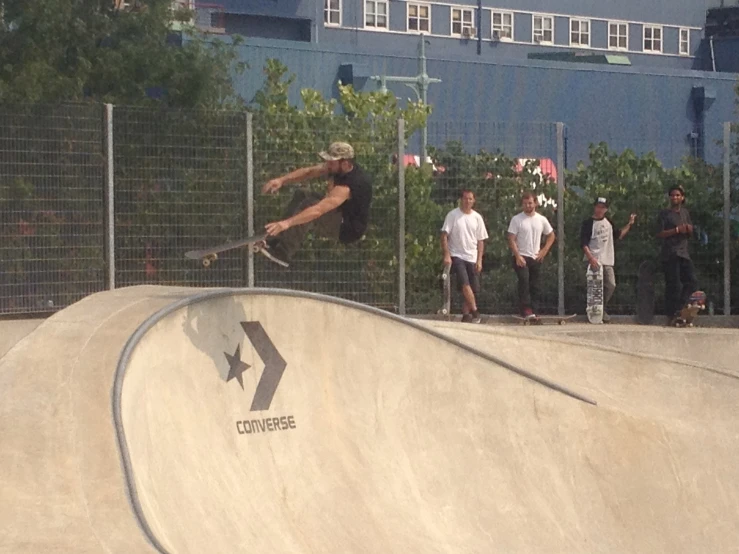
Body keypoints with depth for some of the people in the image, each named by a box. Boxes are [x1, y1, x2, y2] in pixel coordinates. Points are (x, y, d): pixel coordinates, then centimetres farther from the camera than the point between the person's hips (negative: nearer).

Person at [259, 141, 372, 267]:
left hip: (349, 229, -10)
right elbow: (309, 172, -7)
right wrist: (282, 180, -24)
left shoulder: (349, 184, -35)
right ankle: (278, 241, 2)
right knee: (300, 195, 9)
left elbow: (318, 211, -44)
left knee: (308, 205, -28)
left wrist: (287, 222, -52)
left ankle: (282, 253, -25)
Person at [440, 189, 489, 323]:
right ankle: (475, 312, -17)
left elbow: (480, 241, 12)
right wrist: (447, 255, -14)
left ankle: (465, 315, 10)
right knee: (465, 284, -21)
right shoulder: (453, 215, -2)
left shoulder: (477, 218, 9)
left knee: (473, 289, 1)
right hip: (457, 256, -4)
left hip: (472, 258, 4)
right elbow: (444, 236, -5)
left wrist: (479, 260, 3)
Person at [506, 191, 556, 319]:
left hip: (536, 258, 5)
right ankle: (526, 309, -25)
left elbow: (551, 236, 19)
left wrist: (544, 251, 5)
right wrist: (518, 256, -18)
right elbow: (511, 239, -7)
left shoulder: (541, 220, 8)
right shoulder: (516, 219, -3)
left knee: (534, 286, 5)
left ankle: (532, 311, 10)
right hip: (521, 257, -5)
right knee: (524, 280, -23)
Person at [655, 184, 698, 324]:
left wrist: (689, 229, 0)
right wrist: (677, 230, -17)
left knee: (692, 282, -3)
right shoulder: (664, 214, -1)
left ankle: (678, 310, 3)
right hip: (670, 254, -6)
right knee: (674, 285, -7)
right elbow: (659, 233, -9)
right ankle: (672, 314, -2)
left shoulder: (685, 213, 17)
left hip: (684, 252, 6)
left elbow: (690, 232, 23)